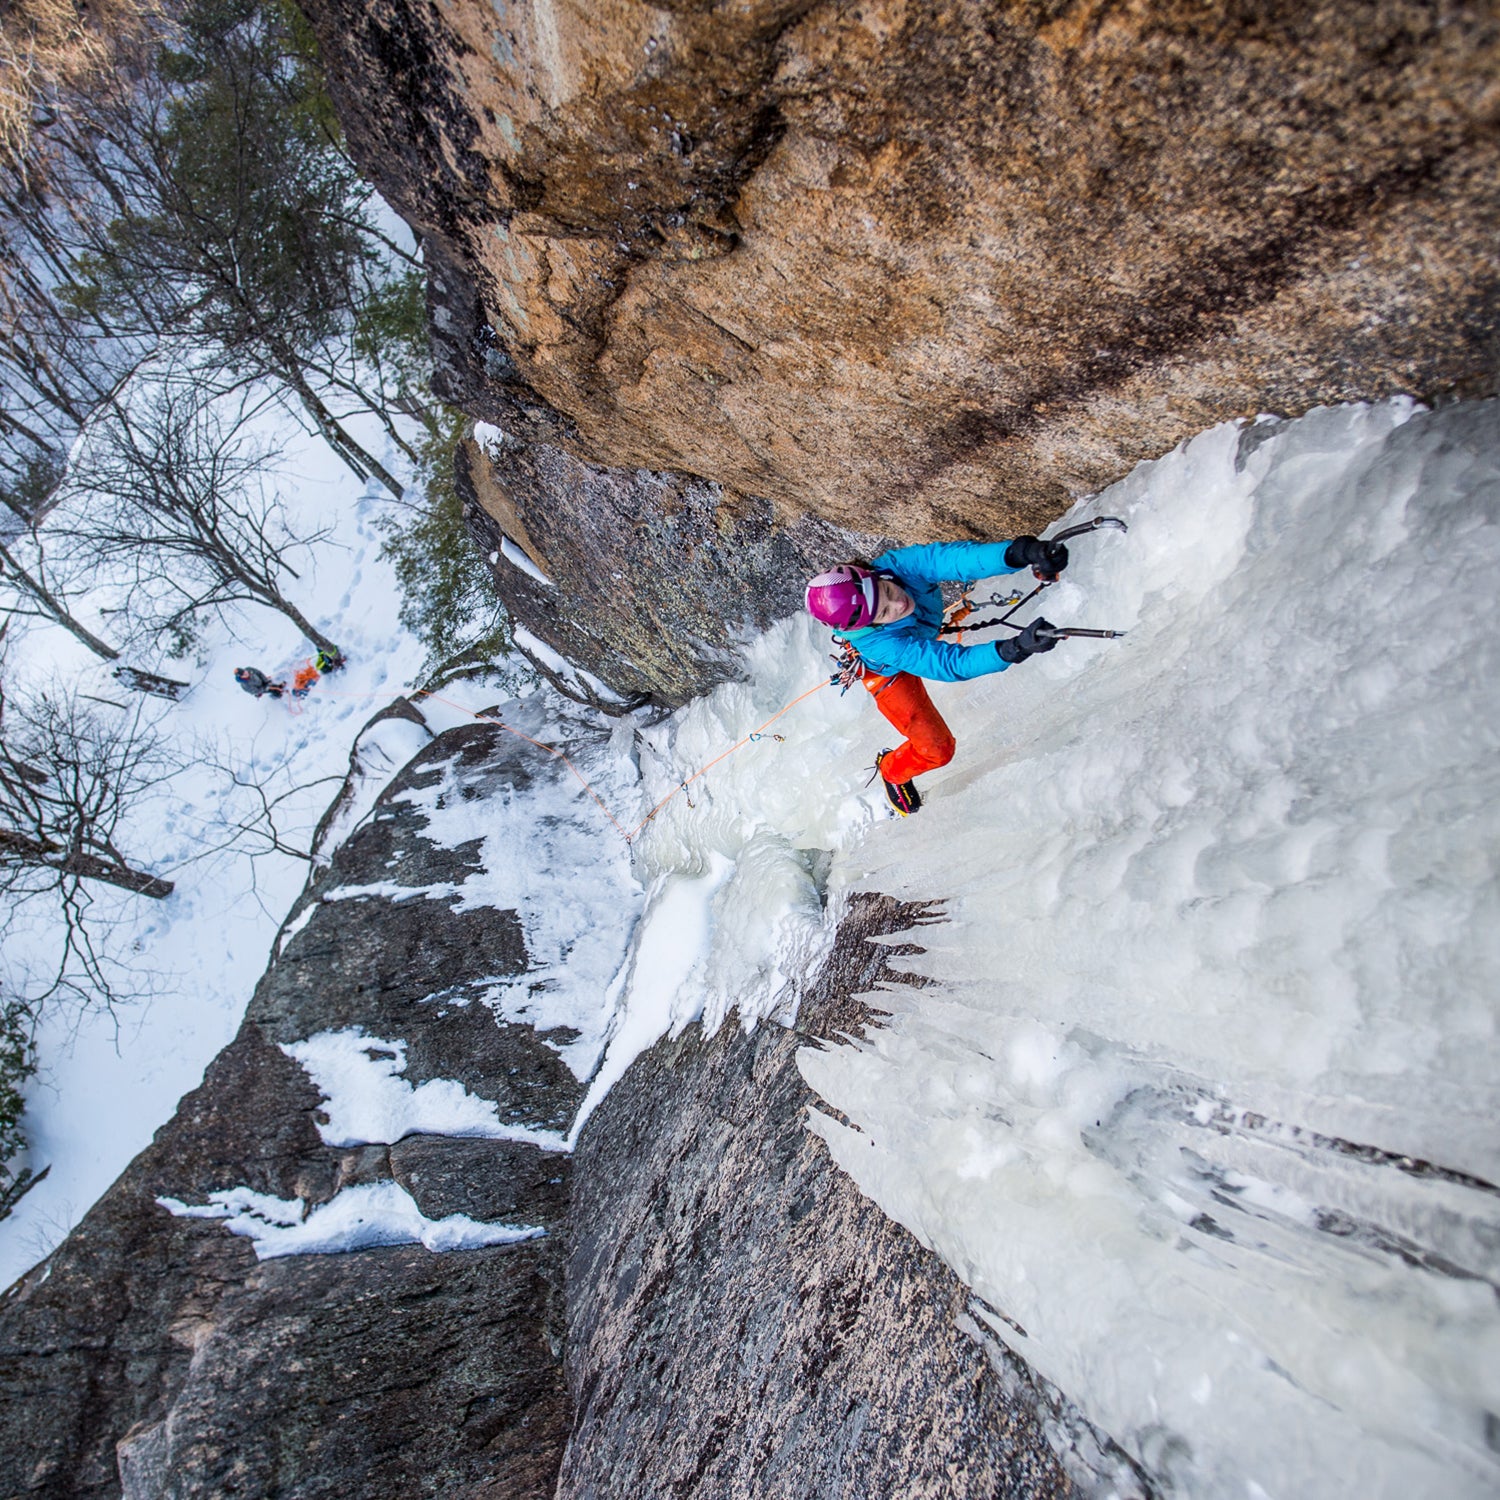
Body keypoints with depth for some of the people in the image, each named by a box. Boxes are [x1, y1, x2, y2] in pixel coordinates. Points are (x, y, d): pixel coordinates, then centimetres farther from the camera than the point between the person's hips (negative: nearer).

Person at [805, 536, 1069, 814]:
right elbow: (951, 663, -53)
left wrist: (1021, 553, -69)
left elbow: (953, 556, -52)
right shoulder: (879, 645, -49)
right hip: (891, 672, -4)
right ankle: (893, 771, 29)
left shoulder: (895, 565, -42)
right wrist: (1016, 648, -68)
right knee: (937, 750, -2)